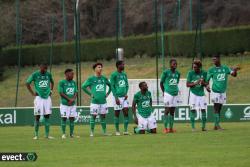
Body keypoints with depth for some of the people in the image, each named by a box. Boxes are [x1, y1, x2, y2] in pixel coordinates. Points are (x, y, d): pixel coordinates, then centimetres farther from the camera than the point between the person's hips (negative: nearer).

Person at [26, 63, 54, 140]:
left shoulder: (48, 74, 7)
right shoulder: (35, 74, -5)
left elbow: (52, 82, 25)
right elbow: (27, 83, 0)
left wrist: (51, 90, 13)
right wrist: (32, 93, -4)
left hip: (47, 97, 4)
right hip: (39, 98, -4)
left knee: (47, 116, 4)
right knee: (37, 117, -3)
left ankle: (47, 134, 8)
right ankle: (36, 135, 3)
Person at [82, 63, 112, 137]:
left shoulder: (104, 78, 9)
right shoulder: (91, 79, -3)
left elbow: (110, 85, 23)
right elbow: (83, 86, -4)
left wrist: (107, 93, 12)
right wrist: (90, 94, -7)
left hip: (103, 101, 4)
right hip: (95, 101, -4)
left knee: (103, 116, 8)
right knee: (93, 116, -1)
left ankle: (104, 132, 15)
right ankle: (92, 132, 4)